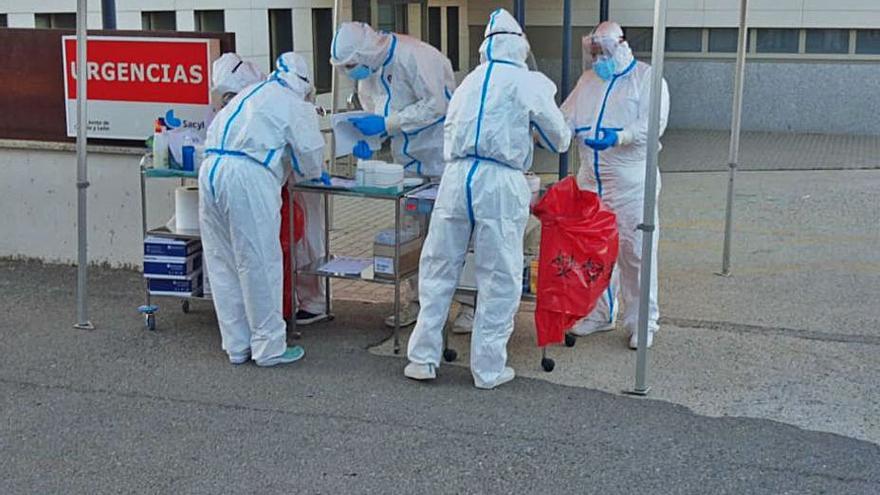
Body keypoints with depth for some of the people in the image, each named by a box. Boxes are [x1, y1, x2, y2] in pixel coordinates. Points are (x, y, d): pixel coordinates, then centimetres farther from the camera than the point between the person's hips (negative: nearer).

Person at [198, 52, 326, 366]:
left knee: (222, 264, 13)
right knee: (259, 264, 2)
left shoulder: (249, 94, 28)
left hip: (210, 170, 7)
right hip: (247, 177, -7)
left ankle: (236, 346, 22)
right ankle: (269, 348, 10)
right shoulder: (294, 105, 7)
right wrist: (313, 174, 30)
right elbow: (310, 149, 6)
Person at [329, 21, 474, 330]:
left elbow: (436, 104, -28)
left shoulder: (413, 56, -25)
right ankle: (418, 301, 21)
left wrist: (386, 124, -28)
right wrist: (366, 140, -11)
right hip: (408, 156, 8)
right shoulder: (367, 69, 1)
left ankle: (471, 304, 7)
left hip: (441, 152, -8)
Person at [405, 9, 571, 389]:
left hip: (457, 176, 4)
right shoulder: (529, 83, 4)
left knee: (439, 269, 12)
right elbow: (560, 139, 15)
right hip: (500, 184, -4)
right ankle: (488, 368, 12)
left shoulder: (470, 81, 17)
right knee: (500, 278, 6)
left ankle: (423, 358, 17)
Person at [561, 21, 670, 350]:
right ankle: (598, 313, 26)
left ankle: (641, 322, 9)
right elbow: (565, 119, 14)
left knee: (634, 251, -3)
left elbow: (653, 123, -15)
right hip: (590, 180, 6)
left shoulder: (646, 78, -2)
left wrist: (618, 137, -31)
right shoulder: (588, 80, 16)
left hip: (630, 183, -6)